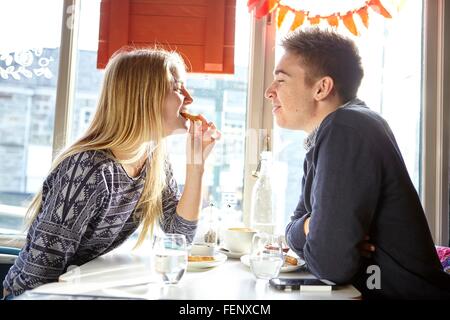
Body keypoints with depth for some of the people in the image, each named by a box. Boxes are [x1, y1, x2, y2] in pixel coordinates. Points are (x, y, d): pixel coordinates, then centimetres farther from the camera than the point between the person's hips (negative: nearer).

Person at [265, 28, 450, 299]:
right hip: (365, 288, 7)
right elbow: (297, 225, 7)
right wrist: (308, 228, -14)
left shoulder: (347, 129, -24)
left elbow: (329, 263, -27)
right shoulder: (323, 137, 6)